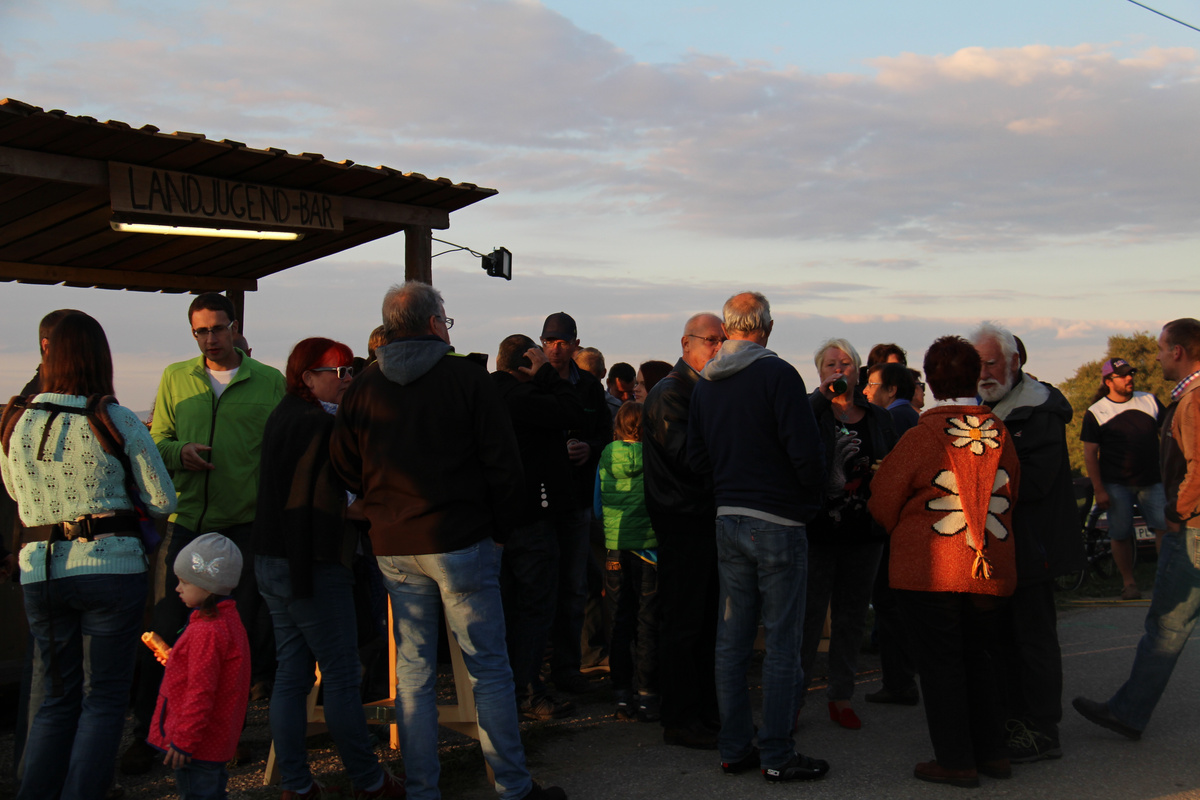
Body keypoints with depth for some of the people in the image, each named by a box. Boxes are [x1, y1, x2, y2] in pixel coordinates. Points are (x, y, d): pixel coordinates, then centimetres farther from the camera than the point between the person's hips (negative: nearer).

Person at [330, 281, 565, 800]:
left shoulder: (361, 391, 5)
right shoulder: (467, 377, -5)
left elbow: (344, 471, 8)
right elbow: (503, 463, -7)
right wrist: (497, 529, 3)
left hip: (393, 548, 4)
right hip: (461, 543, -4)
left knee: (413, 671, 11)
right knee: (488, 670, 3)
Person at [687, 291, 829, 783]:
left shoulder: (704, 385, 7)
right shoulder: (777, 374, -12)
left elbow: (696, 459, 11)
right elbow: (806, 451, -17)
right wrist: (811, 499, -1)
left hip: (727, 520, 6)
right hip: (778, 523, -6)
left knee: (732, 639, 11)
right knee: (782, 642, 1)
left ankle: (734, 748, 19)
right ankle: (777, 756, 6)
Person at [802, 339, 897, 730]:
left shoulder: (879, 418, 10)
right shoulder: (811, 412, -1)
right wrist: (823, 395, -22)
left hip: (864, 533, 4)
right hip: (818, 532, -4)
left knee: (852, 617, 12)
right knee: (808, 617, -1)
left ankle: (841, 697, 22)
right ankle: (793, 698, 9)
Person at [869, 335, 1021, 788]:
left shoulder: (921, 437, -12)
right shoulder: (999, 434, 0)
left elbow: (883, 502, -4)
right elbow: (1010, 498, 11)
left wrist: (906, 537, 16)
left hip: (930, 572, -5)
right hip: (991, 569, 5)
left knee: (940, 662, 5)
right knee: (977, 657, 18)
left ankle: (956, 761, 9)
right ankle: (992, 752, 23)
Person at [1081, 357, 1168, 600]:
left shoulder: (1150, 400, 8)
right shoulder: (1095, 412, 0)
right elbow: (1090, 454, -1)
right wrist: (1098, 489, -7)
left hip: (1152, 481, 2)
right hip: (1115, 484, -2)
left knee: (1166, 528, -6)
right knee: (1121, 534, 1)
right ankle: (1129, 582, 13)